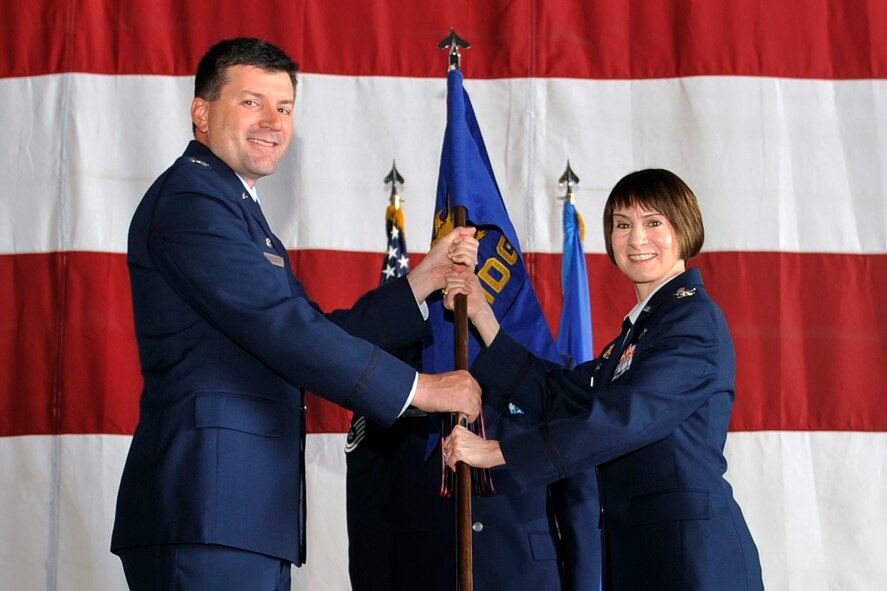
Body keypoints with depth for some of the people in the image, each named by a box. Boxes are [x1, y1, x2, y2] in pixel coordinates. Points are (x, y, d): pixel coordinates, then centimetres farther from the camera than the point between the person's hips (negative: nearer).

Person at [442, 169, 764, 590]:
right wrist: (481, 316, 10)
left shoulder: (694, 321, -11)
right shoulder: (640, 326, 20)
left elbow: (624, 417, -22)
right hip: (640, 548, 9)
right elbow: (557, 396, 14)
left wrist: (495, 452, -23)